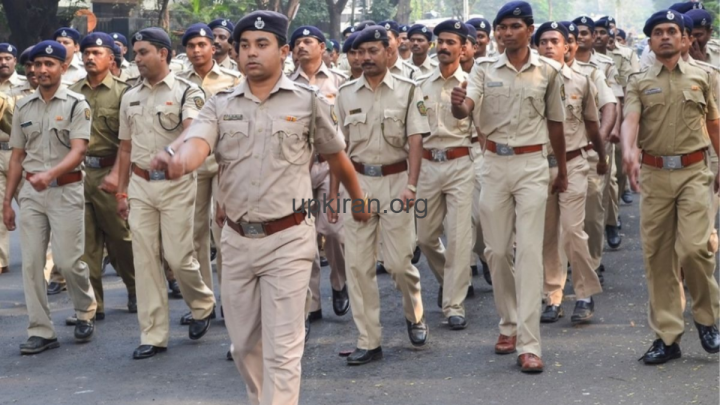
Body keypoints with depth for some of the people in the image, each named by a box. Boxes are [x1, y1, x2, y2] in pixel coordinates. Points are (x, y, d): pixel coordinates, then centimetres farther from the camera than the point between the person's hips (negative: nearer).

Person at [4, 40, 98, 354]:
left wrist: (50, 174, -31)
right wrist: (7, 200, 11)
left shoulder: (76, 104, -4)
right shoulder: (23, 107, 10)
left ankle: (86, 311, 22)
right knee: (31, 263, 1)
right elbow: (18, 155, 14)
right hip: (30, 192, 5)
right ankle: (41, 331, 7)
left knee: (67, 260, -5)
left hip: (65, 190, -4)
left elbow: (78, 151, -14)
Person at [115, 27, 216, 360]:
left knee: (178, 256, -4)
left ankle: (202, 304, 27)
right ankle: (153, 336, 9)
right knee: (145, 260, 3)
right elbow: (126, 147, 17)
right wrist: (121, 191, 14)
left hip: (176, 184, -5)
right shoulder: (130, 98, 11)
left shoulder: (186, 92, -7)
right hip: (140, 185, 5)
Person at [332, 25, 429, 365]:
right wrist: (333, 193, 7)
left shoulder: (408, 91, 0)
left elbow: (415, 140, -7)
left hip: (395, 180, -3)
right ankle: (369, 341, 7)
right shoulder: (346, 94, 7)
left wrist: (411, 185, -19)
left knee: (399, 260, -3)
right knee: (357, 263, 0)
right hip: (357, 181, 3)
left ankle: (415, 314, 28)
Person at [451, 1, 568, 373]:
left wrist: (562, 170, 18)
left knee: (529, 250, -7)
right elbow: (464, 110, -13)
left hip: (532, 164, -2)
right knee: (496, 250, 7)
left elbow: (555, 122, 11)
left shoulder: (548, 71, 1)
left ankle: (529, 343, -9)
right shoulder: (485, 68, 2)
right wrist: (458, 104, -37)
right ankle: (508, 325, 26)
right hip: (494, 163, 2)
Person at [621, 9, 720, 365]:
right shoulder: (639, 82, 6)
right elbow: (630, 120, -10)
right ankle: (666, 336, 11)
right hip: (654, 173, 1)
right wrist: (629, 152, -30)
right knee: (657, 255, 3)